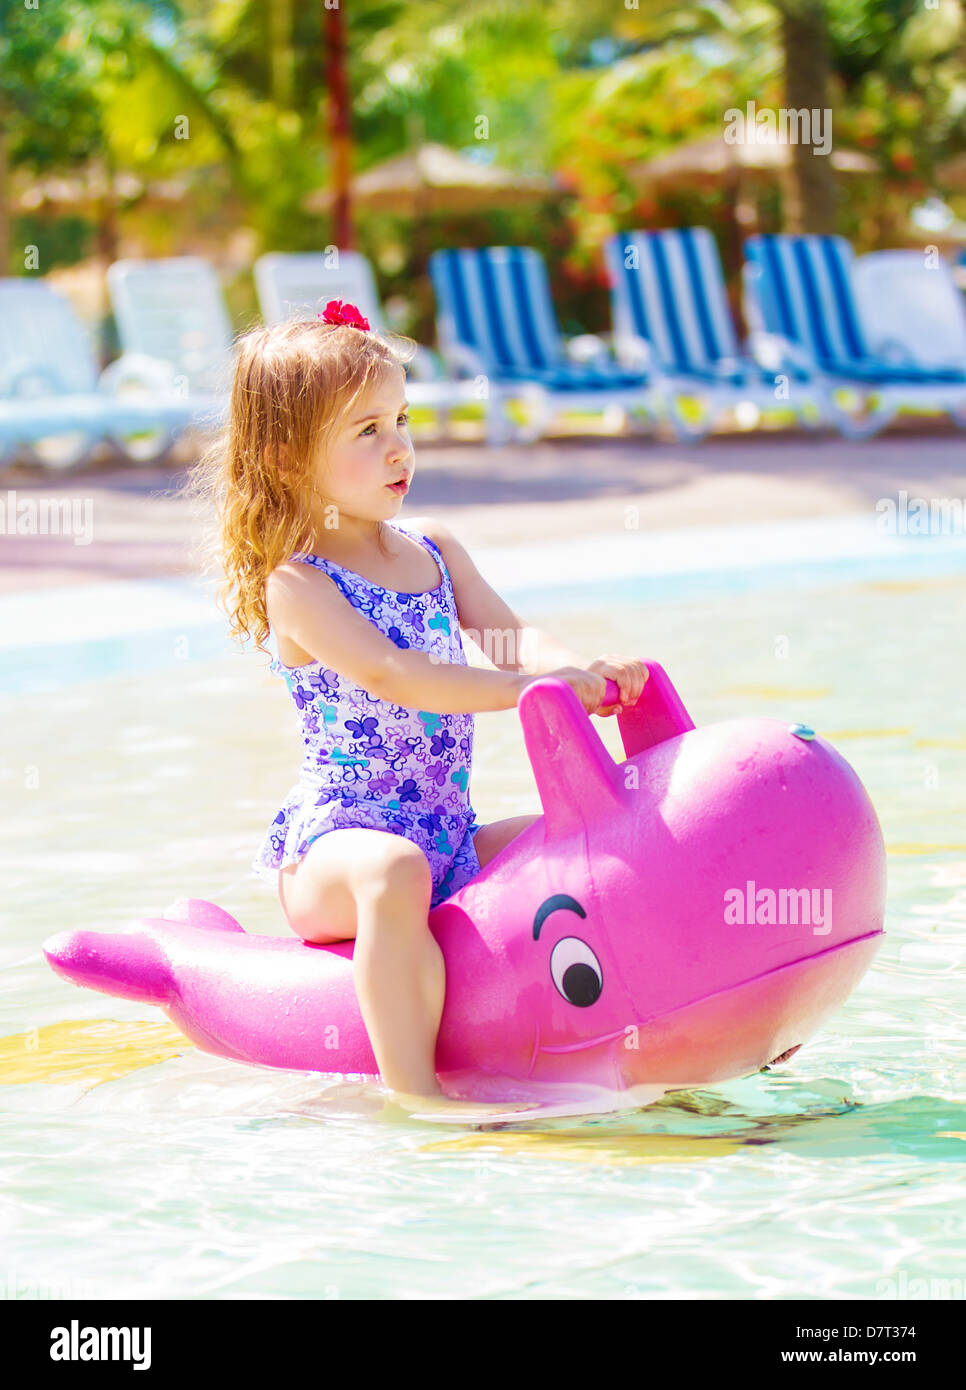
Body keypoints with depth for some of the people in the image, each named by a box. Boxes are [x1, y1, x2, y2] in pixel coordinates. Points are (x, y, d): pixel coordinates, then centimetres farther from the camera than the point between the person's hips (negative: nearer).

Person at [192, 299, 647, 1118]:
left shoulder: (434, 550, 13)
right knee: (394, 872, -41)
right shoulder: (295, 584, -10)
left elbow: (511, 639, 2)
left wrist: (586, 671, -22)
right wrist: (531, 687, -34)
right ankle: (410, 1088, -44)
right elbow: (390, 674, -25)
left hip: (451, 838, 8)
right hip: (337, 835, -8)